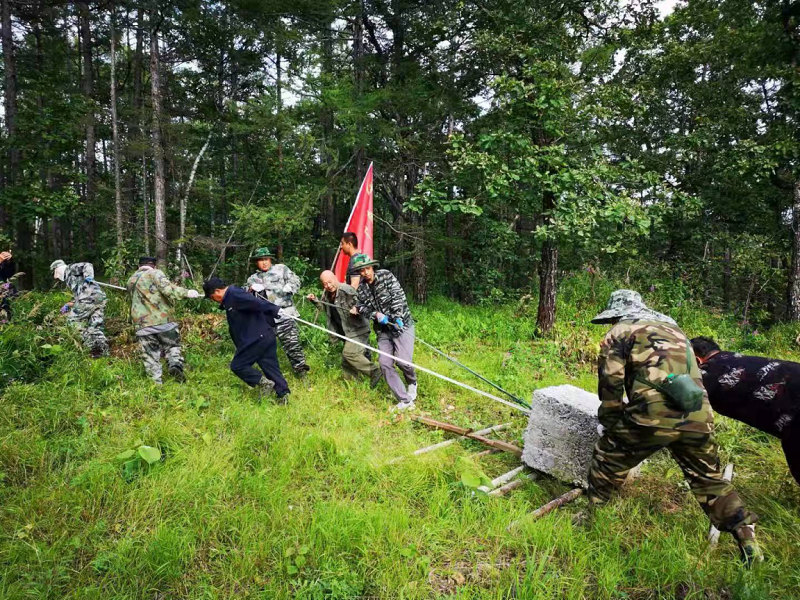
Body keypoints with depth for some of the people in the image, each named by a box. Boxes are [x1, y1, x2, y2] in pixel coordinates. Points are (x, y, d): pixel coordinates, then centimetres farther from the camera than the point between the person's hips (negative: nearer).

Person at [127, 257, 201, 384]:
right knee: (172, 346, 13)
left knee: (150, 356, 8)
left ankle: (156, 382, 3)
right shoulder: (155, 273, 2)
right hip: (163, 320, -3)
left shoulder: (131, 281, 19)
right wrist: (186, 292, -17)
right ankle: (175, 364, -13)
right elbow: (167, 288, -15)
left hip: (142, 324, 3)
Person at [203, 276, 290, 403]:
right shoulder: (230, 298, 22)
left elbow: (257, 303, -22)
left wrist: (275, 310, -28)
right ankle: (283, 394, 5)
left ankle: (263, 382, -6)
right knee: (271, 367, 8)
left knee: (237, 365, 0)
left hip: (257, 339, -10)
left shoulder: (234, 295, -12)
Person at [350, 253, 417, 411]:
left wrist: (397, 317, -21)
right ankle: (405, 401, 0)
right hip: (383, 330, 5)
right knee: (385, 364, -8)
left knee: (402, 361, -17)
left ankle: (412, 382, 19)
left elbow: (398, 296, -12)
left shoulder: (385, 276, -6)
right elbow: (365, 308, 1)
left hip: (401, 323, -4)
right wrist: (376, 315, -20)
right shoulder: (361, 288, 5)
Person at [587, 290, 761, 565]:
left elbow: (611, 386, 2)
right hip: (699, 416, 6)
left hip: (655, 415, -6)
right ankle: (747, 539, 26)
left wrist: (611, 427, 17)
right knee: (709, 478, 25)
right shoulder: (673, 327, 27)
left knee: (607, 463, 14)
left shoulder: (619, 333, 9)